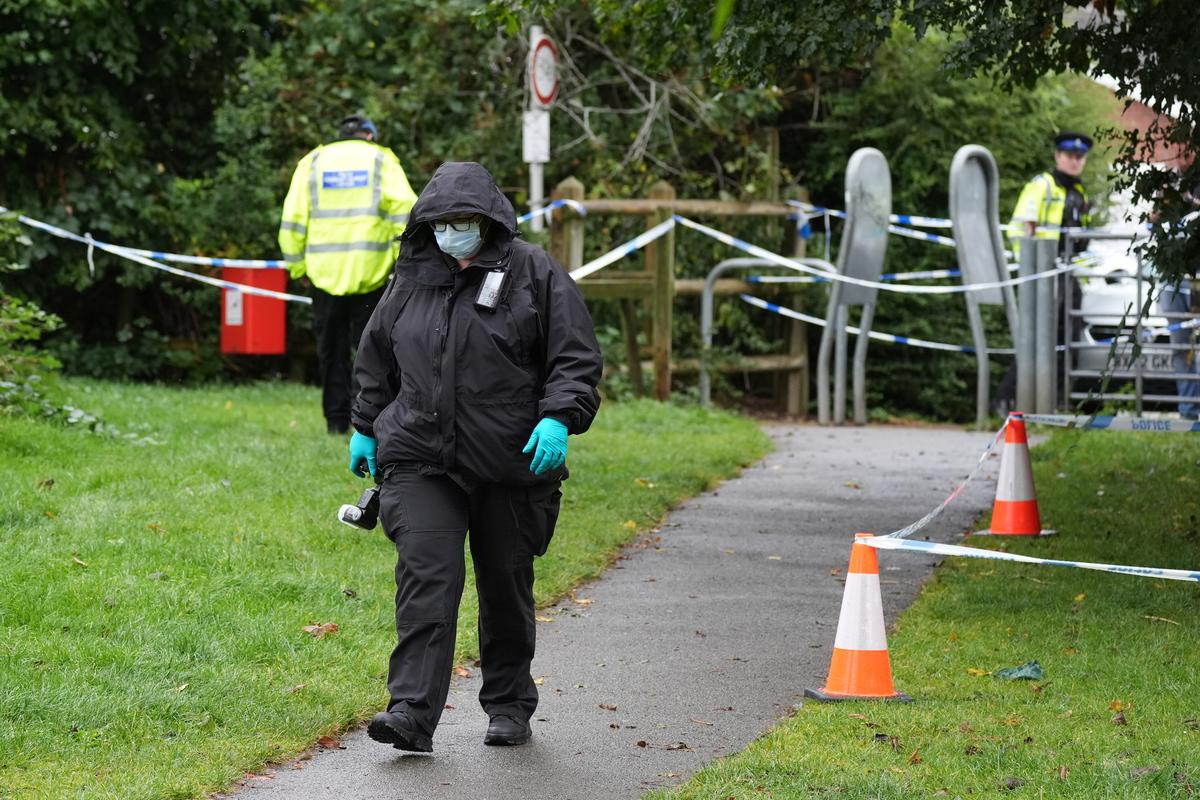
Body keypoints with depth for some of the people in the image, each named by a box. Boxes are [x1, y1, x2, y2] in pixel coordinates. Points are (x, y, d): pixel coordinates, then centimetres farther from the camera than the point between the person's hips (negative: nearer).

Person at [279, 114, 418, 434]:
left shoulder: (312, 162, 13)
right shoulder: (382, 160, 8)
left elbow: (293, 219, 6)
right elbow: (404, 211, -4)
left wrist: (298, 268, 10)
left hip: (324, 272, 2)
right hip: (370, 272, -1)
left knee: (332, 349, 8)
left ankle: (337, 419, 6)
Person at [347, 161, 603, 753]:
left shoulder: (534, 275, -2)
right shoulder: (412, 279, 9)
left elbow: (576, 359, -4)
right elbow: (376, 361, 23)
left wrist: (558, 419, -18)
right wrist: (365, 428, 25)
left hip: (511, 463, -2)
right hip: (421, 461, 2)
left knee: (506, 587, 10)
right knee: (426, 578, -12)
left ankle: (509, 706, 26)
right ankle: (412, 714, -18)